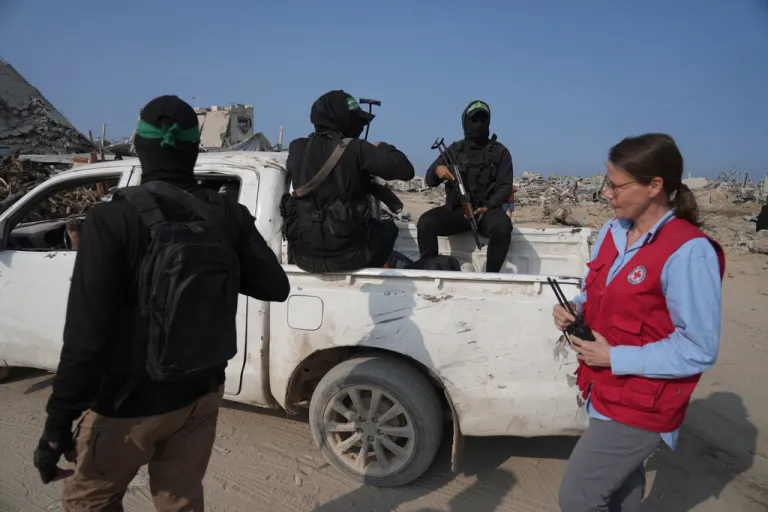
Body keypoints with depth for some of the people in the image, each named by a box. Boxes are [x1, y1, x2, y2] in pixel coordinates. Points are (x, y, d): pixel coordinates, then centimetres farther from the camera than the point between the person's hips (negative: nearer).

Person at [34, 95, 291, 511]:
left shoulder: (114, 219, -20)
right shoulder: (228, 215, -7)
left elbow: (87, 334, -21)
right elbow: (275, 286, -2)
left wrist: (58, 422, -11)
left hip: (130, 403, -4)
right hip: (200, 394, 4)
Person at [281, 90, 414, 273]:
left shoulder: (297, 149, 1)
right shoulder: (355, 148, -12)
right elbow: (405, 171, -14)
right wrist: (382, 148, 5)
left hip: (303, 254, 4)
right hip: (345, 254, -3)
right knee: (388, 228, 26)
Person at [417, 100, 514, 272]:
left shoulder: (500, 152, 9)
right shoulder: (454, 149, 13)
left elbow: (505, 186, 0)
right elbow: (430, 181, 9)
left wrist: (488, 207, -19)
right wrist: (437, 170, -16)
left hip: (487, 209, -1)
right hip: (456, 209, 2)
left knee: (502, 226, -36)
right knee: (425, 222, -28)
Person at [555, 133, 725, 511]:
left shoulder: (689, 252, -22)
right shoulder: (611, 232, 0)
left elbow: (700, 349, -21)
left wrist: (615, 358, -21)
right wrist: (573, 310, -8)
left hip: (641, 405, -7)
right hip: (605, 391, 7)